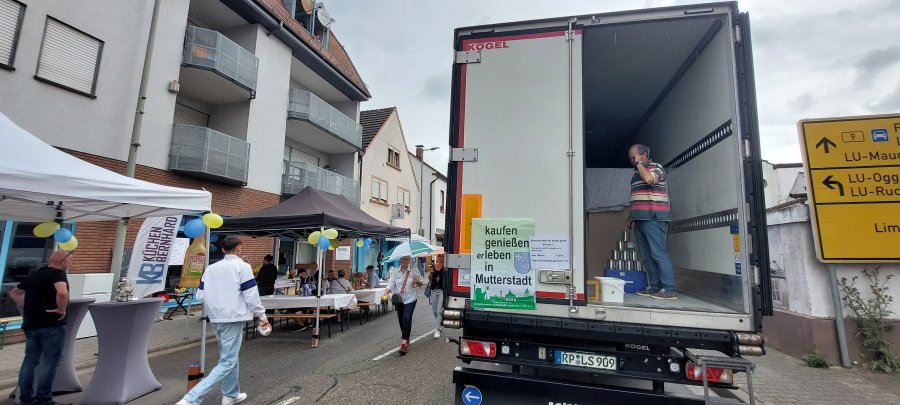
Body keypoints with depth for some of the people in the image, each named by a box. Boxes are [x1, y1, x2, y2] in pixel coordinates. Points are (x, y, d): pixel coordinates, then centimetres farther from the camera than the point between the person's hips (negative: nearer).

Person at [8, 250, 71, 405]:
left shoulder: (34, 275, 14)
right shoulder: (58, 273, -14)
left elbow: (13, 292, 25)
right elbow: (62, 293, -33)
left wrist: (28, 306, 18)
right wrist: (61, 310, -18)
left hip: (31, 324, 8)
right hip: (51, 325, -8)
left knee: (30, 360, 15)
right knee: (50, 361, 0)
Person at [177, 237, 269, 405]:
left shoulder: (211, 268, 8)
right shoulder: (242, 266, -9)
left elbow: (200, 295, 9)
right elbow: (251, 295, -12)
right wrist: (262, 316, -2)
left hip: (215, 319, 7)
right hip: (233, 319, -7)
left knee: (229, 357, 21)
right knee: (227, 362, -3)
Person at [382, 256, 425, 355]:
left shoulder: (414, 271, -2)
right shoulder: (395, 272, 2)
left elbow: (422, 282, 7)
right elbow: (391, 284, -5)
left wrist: (417, 282, -16)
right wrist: (386, 293, -21)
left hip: (410, 299, -3)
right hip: (399, 299, 3)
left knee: (407, 318, -17)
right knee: (401, 319, 9)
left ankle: (404, 342, -16)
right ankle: (406, 339, 29)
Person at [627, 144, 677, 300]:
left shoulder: (656, 167, -2)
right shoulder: (637, 172, 21)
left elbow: (649, 179, -26)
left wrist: (639, 163, -11)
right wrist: (632, 216, 22)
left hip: (654, 219, -8)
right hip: (640, 220, 8)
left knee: (659, 254, -10)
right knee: (647, 256, 8)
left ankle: (669, 289, -6)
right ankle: (655, 287, 13)